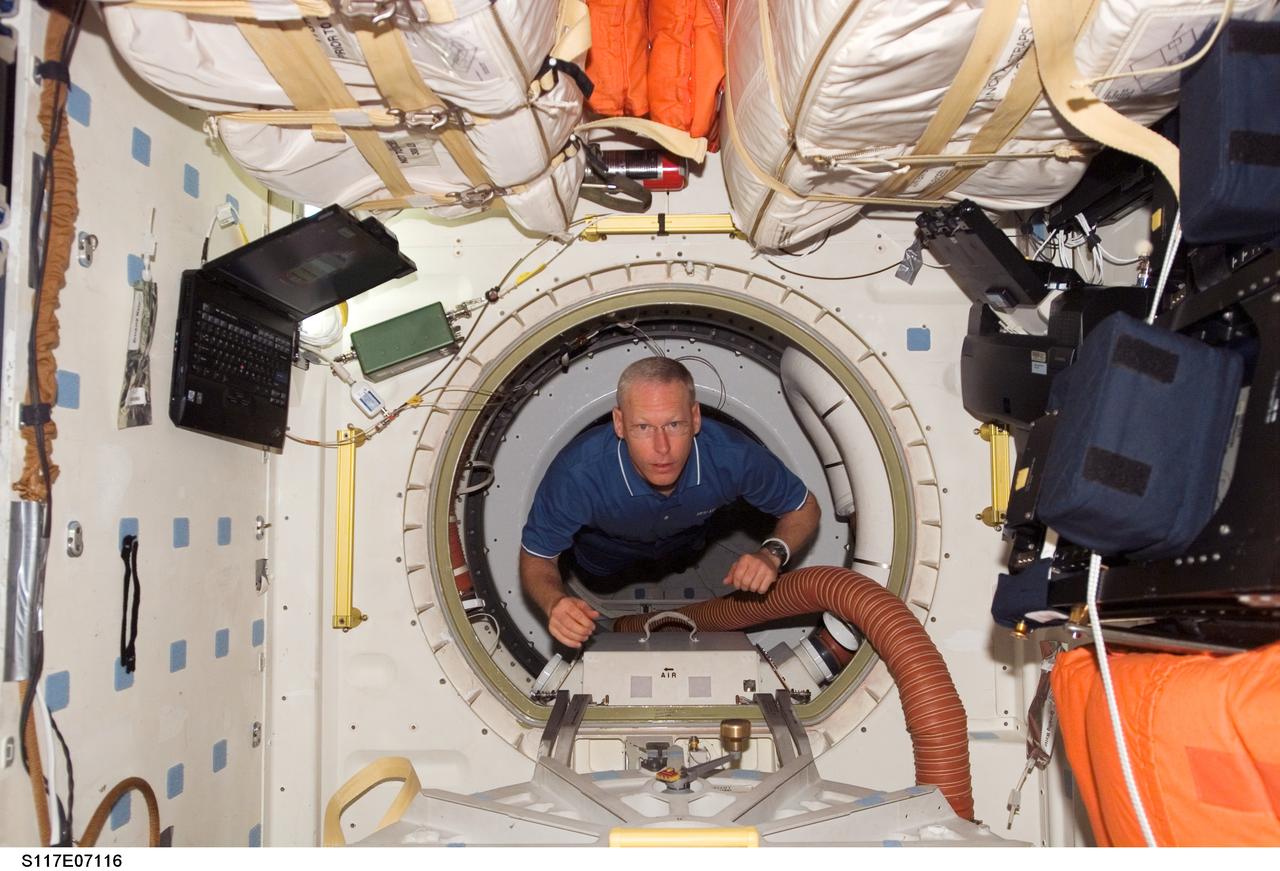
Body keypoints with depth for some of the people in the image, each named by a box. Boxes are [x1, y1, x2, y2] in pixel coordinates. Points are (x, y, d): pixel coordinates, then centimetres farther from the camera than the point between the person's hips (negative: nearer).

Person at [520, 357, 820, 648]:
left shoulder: (734, 457, -42)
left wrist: (772, 554, -42)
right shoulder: (578, 473, -47)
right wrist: (555, 602, -51)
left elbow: (804, 508, -22)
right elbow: (536, 558, -29)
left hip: (688, 541, 1)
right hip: (606, 548, -1)